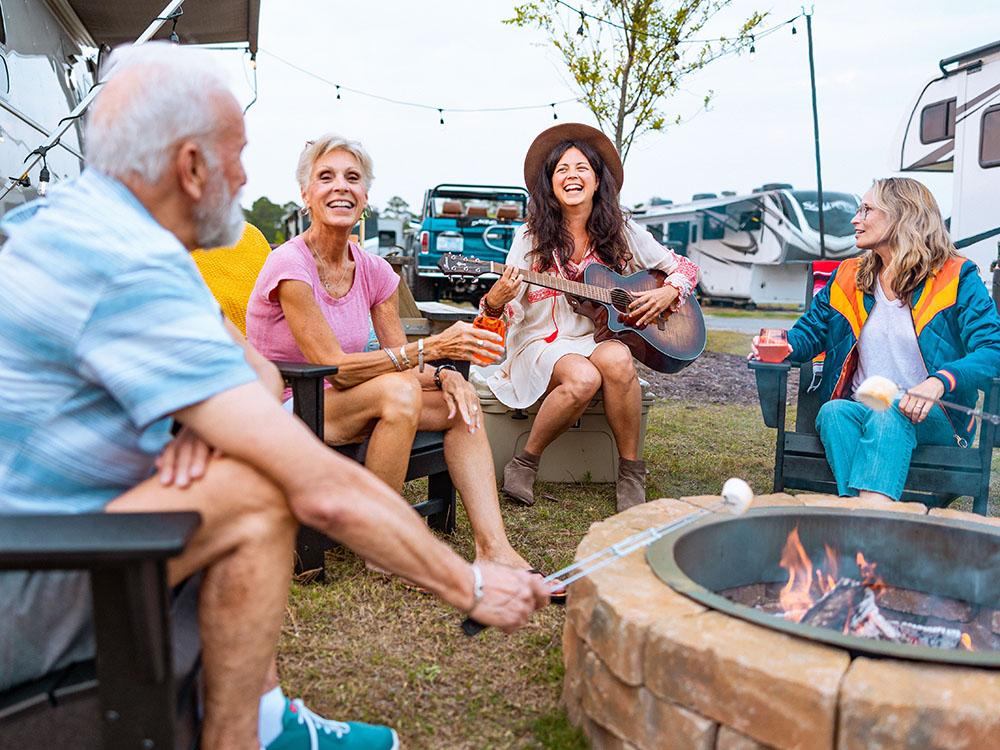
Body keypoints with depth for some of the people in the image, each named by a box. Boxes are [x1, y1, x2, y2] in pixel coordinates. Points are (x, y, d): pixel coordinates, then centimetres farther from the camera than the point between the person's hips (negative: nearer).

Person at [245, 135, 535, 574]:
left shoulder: (374, 271, 2)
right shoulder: (289, 265, -18)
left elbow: (401, 360, 0)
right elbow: (335, 366, -23)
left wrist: (443, 375, -23)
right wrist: (432, 348, -31)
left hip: (343, 403, 7)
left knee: (460, 398, -13)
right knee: (399, 389, -32)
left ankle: (493, 548, -21)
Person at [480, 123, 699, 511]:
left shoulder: (624, 234, 5)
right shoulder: (531, 238, -1)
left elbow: (685, 268, 13)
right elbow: (509, 312, -6)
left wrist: (668, 292, -7)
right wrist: (495, 303, -29)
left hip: (602, 338, 2)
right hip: (543, 344, -2)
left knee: (616, 358, -34)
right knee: (583, 377, -35)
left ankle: (631, 474, -17)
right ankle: (524, 463, -12)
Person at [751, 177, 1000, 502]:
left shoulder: (956, 278, 1)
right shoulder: (848, 277, 15)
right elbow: (810, 330, 19)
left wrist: (939, 381, -31)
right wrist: (786, 346, -8)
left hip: (931, 418, -3)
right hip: (859, 410, 3)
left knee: (891, 413, -37)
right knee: (832, 412, -32)